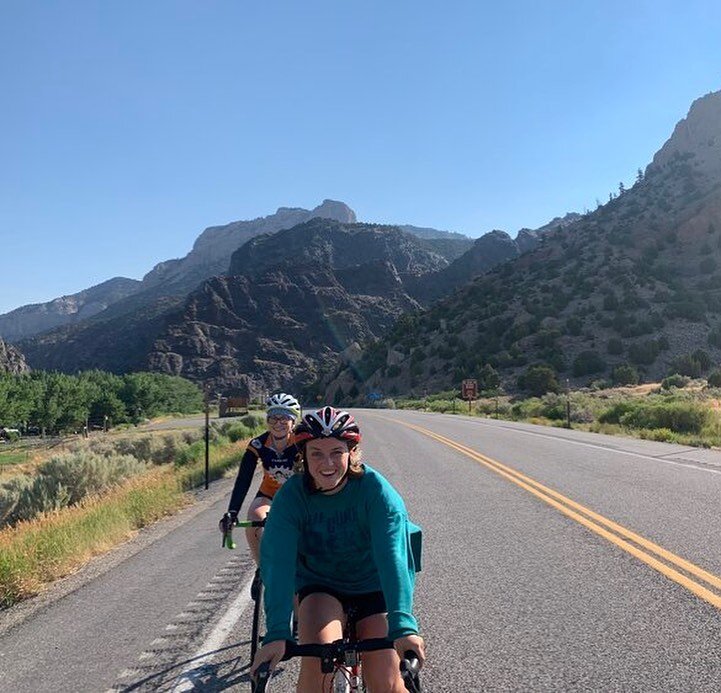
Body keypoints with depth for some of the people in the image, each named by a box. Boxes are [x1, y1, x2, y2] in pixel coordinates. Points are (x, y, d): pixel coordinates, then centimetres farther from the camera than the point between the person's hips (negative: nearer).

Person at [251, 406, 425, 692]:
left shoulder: (375, 489, -24)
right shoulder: (291, 495, -20)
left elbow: (393, 556, -33)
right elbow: (278, 563, -28)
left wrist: (403, 626, -43)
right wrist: (277, 634, -38)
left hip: (372, 587, 0)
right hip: (319, 585, 1)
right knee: (318, 661, -25)